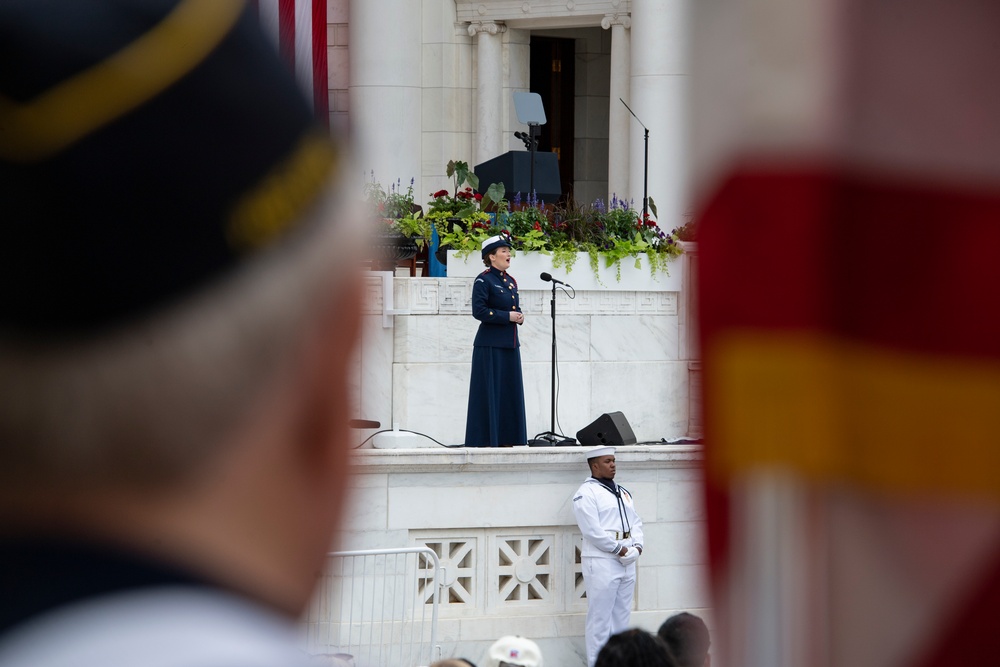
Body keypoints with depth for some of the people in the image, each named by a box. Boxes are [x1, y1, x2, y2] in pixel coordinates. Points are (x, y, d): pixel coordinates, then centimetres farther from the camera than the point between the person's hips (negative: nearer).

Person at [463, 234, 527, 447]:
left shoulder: (510, 281, 14)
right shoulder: (483, 281, -9)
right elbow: (479, 311, -17)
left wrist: (519, 316, 0)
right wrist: (507, 316, -17)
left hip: (510, 345, 8)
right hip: (490, 346, -8)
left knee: (510, 391, 8)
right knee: (490, 392, -6)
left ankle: (506, 441, 14)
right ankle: (486, 441, -3)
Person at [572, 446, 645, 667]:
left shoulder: (623, 493, 19)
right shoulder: (586, 493, -6)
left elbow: (635, 522, 16)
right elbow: (593, 531, -15)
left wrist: (637, 547, -2)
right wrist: (619, 550, -14)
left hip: (627, 562, 8)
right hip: (601, 562, -8)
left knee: (622, 616, 10)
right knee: (600, 618, -7)